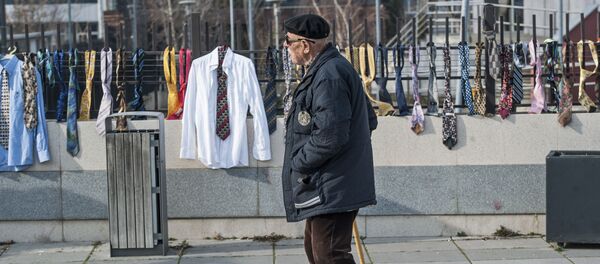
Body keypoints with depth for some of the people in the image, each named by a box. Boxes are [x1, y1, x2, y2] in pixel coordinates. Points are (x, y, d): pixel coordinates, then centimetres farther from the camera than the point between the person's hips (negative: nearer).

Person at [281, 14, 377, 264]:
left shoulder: (328, 76, -20)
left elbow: (330, 137, -27)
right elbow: (369, 119, 21)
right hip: (326, 187, 11)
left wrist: (298, 164, -13)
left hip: (330, 191, -11)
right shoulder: (335, 67, 15)